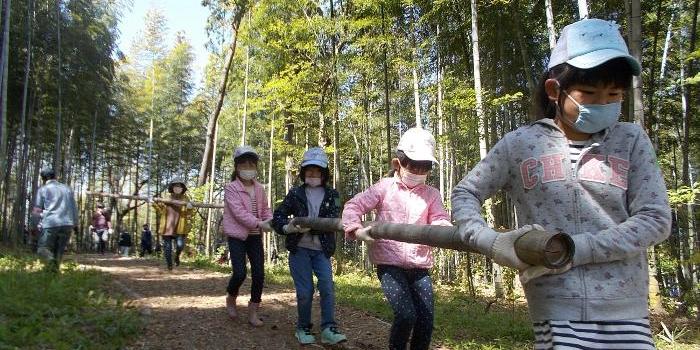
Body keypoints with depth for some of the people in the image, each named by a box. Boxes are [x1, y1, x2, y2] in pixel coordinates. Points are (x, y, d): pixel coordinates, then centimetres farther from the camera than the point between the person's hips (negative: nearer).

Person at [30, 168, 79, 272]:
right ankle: (55, 270, 0)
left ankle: (50, 260, -25)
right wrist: (75, 223, 22)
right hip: (67, 224, 4)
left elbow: (37, 211, 5)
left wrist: (35, 226, 12)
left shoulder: (43, 190, 6)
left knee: (43, 248, 4)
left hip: (50, 224, -3)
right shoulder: (67, 188, 18)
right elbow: (74, 208, 18)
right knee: (59, 251, 11)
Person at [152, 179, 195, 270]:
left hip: (180, 227, -1)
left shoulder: (185, 198, 5)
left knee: (180, 245, -16)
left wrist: (190, 208, -20)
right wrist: (154, 204, 1)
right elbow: (161, 211, 13)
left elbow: (189, 215, 0)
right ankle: (169, 264, 22)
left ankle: (177, 256, 16)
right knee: (167, 246, 3)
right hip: (167, 226, 1)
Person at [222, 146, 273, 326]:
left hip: (255, 237, 5)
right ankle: (231, 299, 22)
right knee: (240, 273, -11)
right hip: (237, 236, -5)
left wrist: (271, 221, -12)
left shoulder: (259, 188, 7)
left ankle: (253, 312, 13)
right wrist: (259, 224, -28)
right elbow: (239, 212, -20)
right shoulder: (231, 188, -9)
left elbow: (265, 209, 11)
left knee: (259, 274, 0)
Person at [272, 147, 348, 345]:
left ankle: (328, 329, -5)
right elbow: (278, 216, 4)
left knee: (328, 287, -10)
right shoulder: (295, 193, 4)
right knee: (305, 291, -1)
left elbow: (333, 220, -10)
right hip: (299, 249, -1)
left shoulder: (332, 195, 4)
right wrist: (287, 227, -18)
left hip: (322, 250, 1)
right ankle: (303, 329, 16)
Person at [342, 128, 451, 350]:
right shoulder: (385, 187, 1)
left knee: (427, 319, -1)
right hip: (390, 264, -3)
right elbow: (354, 206, 0)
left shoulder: (431, 194, 9)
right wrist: (356, 229, -19)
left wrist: (442, 228, -29)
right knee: (406, 315, -17)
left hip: (420, 267, 4)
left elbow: (440, 220, -4)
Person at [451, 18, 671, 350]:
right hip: (556, 311, -1)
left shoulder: (630, 140, 4)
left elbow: (655, 219, -3)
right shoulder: (519, 144, 2)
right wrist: (491, 242, -12)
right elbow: (464, 194, 7)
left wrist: (574, 250, -14)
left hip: (627, 313, 2)